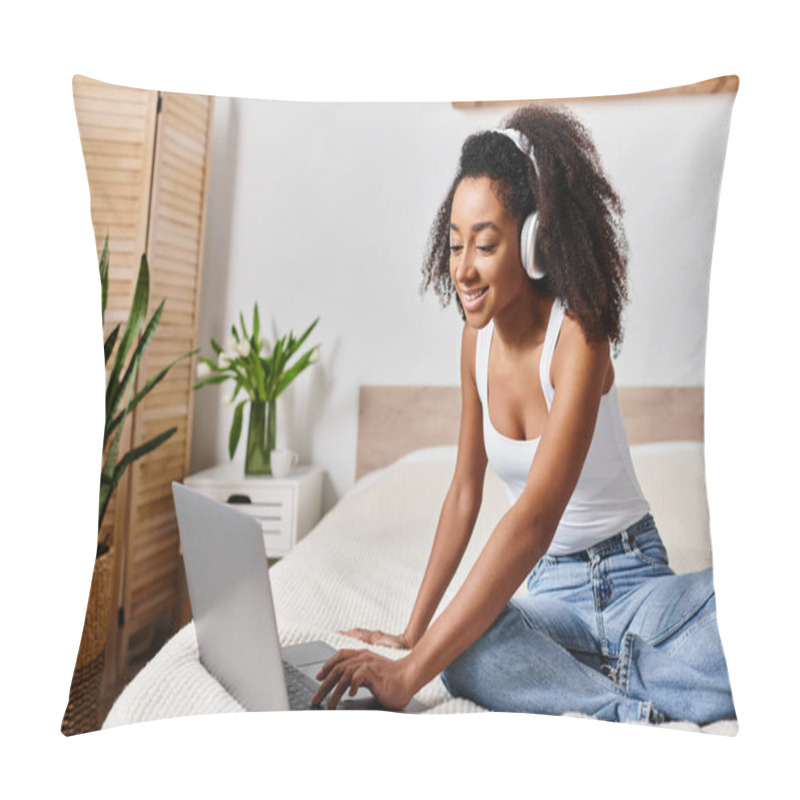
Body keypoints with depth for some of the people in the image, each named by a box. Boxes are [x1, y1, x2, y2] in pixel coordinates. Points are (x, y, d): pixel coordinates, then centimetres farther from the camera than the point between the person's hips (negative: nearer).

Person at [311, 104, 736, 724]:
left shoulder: (577, 334, -21)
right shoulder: (478, 337, -2)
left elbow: (536, 518, -32)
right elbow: (465, 492, 3)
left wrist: (409, 674, -35)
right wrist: (413, 632, 2)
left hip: (630, 576, -4)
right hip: (550, 586, 4)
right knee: (462, 653, -28)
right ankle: (641, 705, -15)